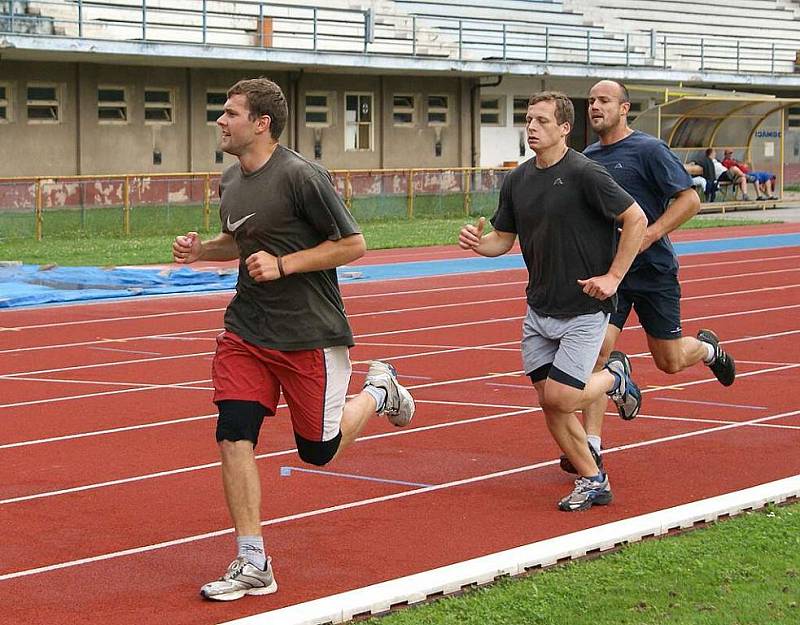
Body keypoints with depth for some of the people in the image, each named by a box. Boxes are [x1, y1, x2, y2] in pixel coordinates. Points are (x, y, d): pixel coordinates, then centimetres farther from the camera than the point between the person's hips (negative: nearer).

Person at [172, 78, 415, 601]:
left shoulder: (301, 176, -18)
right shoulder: (231, 180, 7)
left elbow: (353, 244, -15)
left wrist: (283, 264, -21)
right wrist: (200, 250, 4)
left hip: (311, 335, -6)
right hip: (246, 330, 6)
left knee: (319, 450, 4)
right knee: (234, 435, -8)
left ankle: (379, 390, 35)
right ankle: (253, 567, -1)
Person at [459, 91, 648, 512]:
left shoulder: (584, 174, -15)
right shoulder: (518, 180, 5)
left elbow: (636, 220, -12)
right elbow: (503, 238, 13)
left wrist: (613, 277, -14)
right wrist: (478, 243, -10)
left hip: (584, 308, -7)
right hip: (539, 309, 7)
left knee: (559, 398, -12)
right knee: (548, 403, 5)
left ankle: (615, 377, 18)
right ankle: (592, 482, 19)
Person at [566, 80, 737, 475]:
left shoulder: (648, 150, -10)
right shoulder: (588, 157, 8)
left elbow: (689, 199, -13)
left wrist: (649, 235, -22)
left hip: (653, 269, -4)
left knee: (670, 361, 7)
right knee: (597, 351, -11)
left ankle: (707, 347, 42)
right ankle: (592, 444, -8)